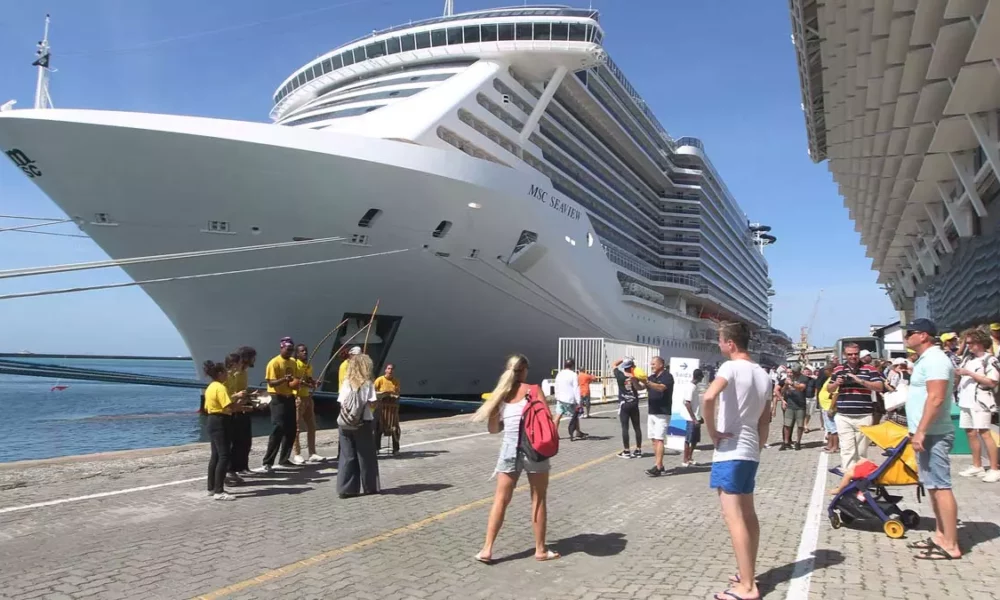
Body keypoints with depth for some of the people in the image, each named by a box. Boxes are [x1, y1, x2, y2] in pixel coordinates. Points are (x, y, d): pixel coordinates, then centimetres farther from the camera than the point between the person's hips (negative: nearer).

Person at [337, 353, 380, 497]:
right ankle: (370, 486, 19)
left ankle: (345, 489, 7)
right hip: (363, 422, -2)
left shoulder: (346, 382, 1)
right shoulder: (367, 383, -5)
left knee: (347, 456, 8)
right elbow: (372, 403, -10)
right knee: (367, 456, 10)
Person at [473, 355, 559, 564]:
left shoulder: (500, 394, 5)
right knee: (539, 499, 10)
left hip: (510, 449, 3)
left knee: (501, 500, 10)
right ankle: (540, 550, 19)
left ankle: (486, 549, 8)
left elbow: (492, 428, 9)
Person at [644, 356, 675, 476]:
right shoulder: (651, 377, 14)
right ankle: (660, 465, 14)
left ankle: (658, 467, -17)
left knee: (659, 439, -13)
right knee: (654, 439, 7)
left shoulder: (667, 376, -9)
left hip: (662, 413, -8)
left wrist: (647, 382, -41)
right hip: (651, 412, 8)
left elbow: (661, 388, -28)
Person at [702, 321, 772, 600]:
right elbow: (765, 420, 15)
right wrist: (757, 447, 22)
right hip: (750, 451, 9)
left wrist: (712, 431, -20)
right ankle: (749, 576, 25)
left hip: (730, 451, -9)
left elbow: (709, 397, -32)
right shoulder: (762, 374, 11)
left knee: (733, 517, -6)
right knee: (748, 514, 16)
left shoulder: (731, 367, -14)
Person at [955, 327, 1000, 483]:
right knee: (971, 433, 10)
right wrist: (956, 373, -1)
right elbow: (960, 377, 20)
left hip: (980, 402, -7)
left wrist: (970, 373, -16)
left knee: (984, 433, -11)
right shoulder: (968, 359, 15)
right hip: (965, 401, 7)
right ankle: (977, 466, 20)